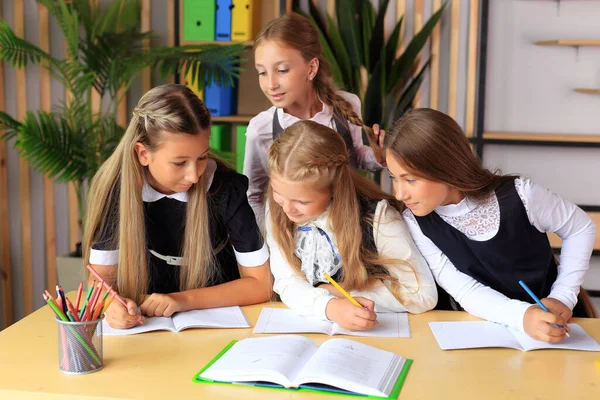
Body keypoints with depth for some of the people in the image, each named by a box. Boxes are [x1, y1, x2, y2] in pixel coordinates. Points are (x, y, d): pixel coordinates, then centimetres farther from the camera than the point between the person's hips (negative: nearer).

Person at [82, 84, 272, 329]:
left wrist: (184, 300, -22)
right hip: (147, 327, 2)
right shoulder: (114, 189, -13)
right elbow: (102, 277, -5)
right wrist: (112, 304, -27)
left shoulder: (229, 189, -18)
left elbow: (260, 284, -12)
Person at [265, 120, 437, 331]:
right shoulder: (277, 209, -10)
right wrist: (331, 306, -31)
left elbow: (423, 295, -19)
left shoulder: (376, 214, -21)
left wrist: (341, 294, -16)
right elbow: (287, 283, -11)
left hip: (374, 332, -2)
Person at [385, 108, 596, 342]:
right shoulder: (415, 222, -14)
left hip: (549, 320, -1)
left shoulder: (518, 195, -19)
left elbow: (581, 228, -2)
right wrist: (522, 316, -35)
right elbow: (464, 290, -19)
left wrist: (564, 297, -9)